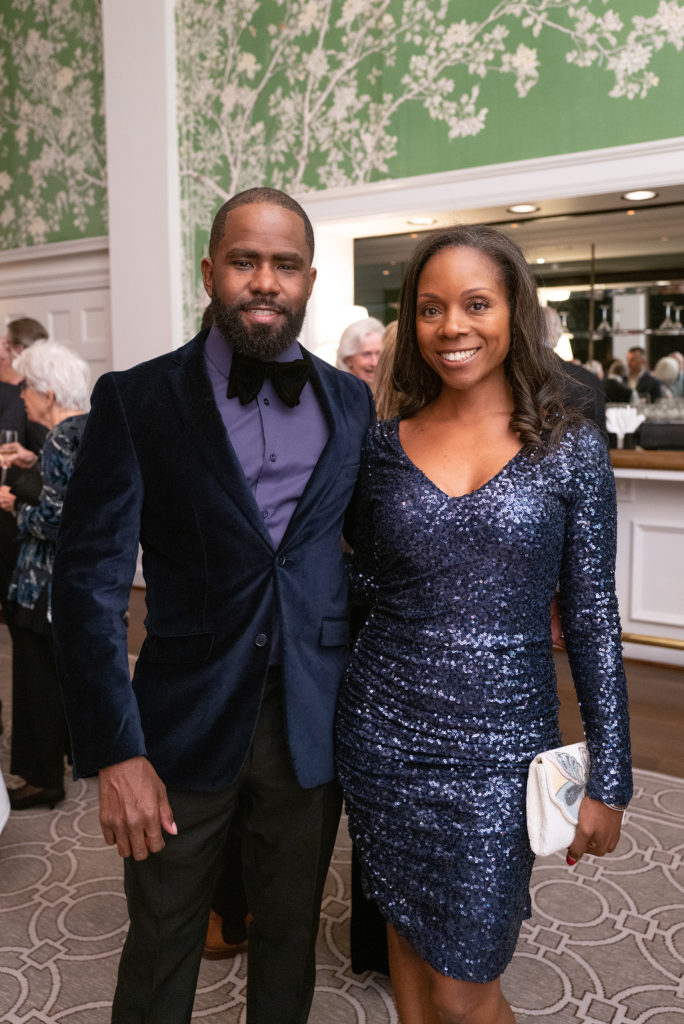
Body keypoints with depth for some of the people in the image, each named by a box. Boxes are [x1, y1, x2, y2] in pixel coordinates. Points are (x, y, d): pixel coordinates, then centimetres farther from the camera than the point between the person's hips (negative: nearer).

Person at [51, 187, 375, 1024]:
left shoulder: (353, 403, 3)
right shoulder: (137, 401, -7)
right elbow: (90, 581, -10)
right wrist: (115, 752, -15)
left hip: (313, 726, 3)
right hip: (186, 726, -2)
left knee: (290, 938, 21)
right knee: (161, 949, 17)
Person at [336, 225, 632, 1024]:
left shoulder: (570, 449, -5)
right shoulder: (382, 447, 1)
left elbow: (592, 618, -3)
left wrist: (608, 777, -3)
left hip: (498, 747, -2)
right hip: (384, 729, 3)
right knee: (407, 932, 20)